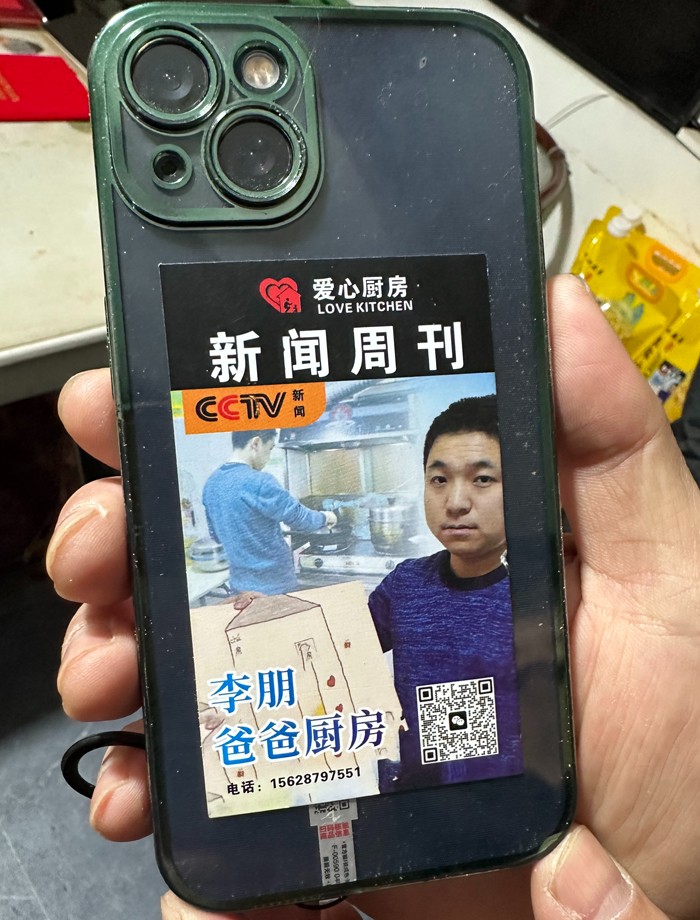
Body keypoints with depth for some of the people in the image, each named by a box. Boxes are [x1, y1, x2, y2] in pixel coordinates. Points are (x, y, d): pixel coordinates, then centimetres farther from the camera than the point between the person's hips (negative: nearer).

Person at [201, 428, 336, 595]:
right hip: (273, 586, -7)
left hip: (240, 584, 7)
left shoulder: (211, 483, 2)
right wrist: (325, 517, 4)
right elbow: (300, 518, -16)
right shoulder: (259, 482, -23)